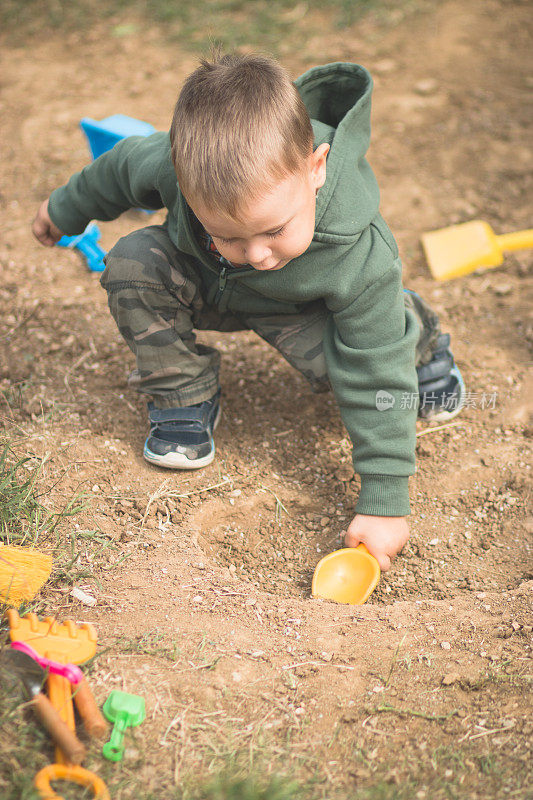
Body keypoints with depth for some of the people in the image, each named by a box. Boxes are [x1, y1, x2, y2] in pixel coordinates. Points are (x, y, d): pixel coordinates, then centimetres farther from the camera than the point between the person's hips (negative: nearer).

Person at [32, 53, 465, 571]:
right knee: (132, 262, -26)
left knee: (333, 363, -32)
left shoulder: (359, 258, -42)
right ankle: (184, 399, -7)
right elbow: (126, 165, -11)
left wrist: (383, 501, -34)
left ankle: (416, 336, 5)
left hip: (289, 308, -2)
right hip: (201, 282, 2)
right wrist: (67, 209, 8)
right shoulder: (181, 165, -37)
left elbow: (374, 381, -34)